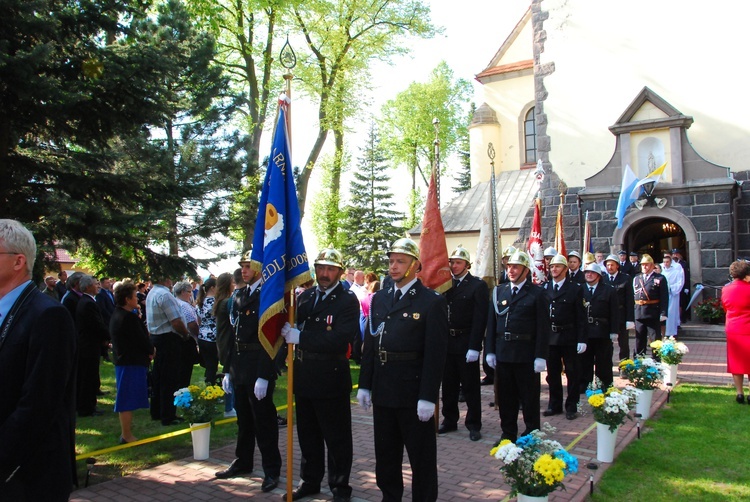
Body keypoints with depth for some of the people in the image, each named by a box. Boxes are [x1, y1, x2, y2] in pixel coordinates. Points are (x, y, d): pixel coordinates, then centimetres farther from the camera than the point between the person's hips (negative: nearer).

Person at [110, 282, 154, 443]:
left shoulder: (116, 315, 11)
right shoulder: (129, 317, -21)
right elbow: (141, 338, -19)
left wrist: (147, 350, 8)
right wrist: (151, 350, -1)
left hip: (122, 359, 10)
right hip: (132, 361, -10)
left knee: (125, 399, 17)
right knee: (129, 400, -2)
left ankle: (126, 432, 28)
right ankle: (127, 436, 5)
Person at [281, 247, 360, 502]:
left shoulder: (348, 300, -11)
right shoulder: (305, 296, 9)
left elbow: (340, 339, -23)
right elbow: (291, 326, 8)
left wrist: (301, 337, -23)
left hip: (331, 378, -6)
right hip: (304, 375, 6)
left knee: (337, 437, 7)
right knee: (308, 434, 19)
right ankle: (310, 481, 35)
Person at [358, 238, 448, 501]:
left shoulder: (432, 301, -9)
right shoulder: (379, 298, 10)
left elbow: (436, 352, -14)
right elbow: (370, 343, 11)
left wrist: (428, 397, -17)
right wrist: (364, 385, 8)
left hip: (413, 390, -6)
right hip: (382, 390, 6)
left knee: (421, 455, 8)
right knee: (385, 453, 19)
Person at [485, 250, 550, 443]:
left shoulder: (537, 294, -4)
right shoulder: (499, 291, 9)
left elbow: (543, 328, -8)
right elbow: (491, 323, 9)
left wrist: (540, 357, -13)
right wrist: (490, 351, 4)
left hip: (526, 355, -4)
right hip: (503, 353, 4)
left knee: (529, 398, 8)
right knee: (505, 398, 12)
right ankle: (508, 434, 25)